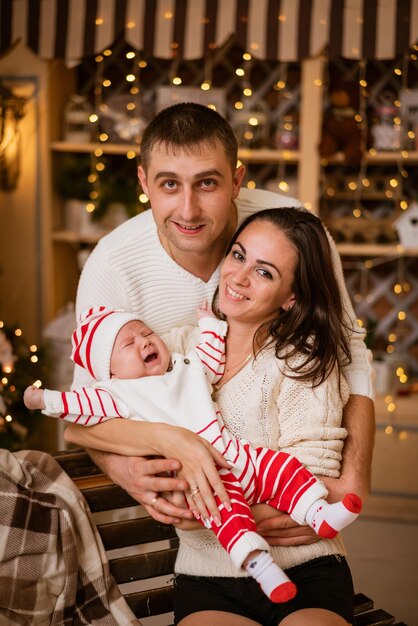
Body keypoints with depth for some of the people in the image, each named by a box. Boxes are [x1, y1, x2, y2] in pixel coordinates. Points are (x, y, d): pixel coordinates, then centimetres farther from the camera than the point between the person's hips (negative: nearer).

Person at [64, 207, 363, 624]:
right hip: (207, 579, 1)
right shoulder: (178, 345, 6)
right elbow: (83, 420, -5)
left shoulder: (305, 359, -3)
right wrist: (171, 440, -22)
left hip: (304, 573, -1)